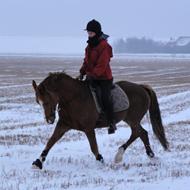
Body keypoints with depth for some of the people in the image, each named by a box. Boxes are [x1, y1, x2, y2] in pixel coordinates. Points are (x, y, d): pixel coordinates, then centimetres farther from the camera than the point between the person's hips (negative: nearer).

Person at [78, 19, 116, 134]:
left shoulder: (104, 46, -16)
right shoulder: (90, 45, 11)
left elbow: (102, 65, -22)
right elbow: (87, 61, 17)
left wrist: (92, 74, -27)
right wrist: (82, 72, 3)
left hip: (104, 78, -9)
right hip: (91, 77, 9)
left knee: (105, 98, -18)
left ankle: (112, 123, -9)